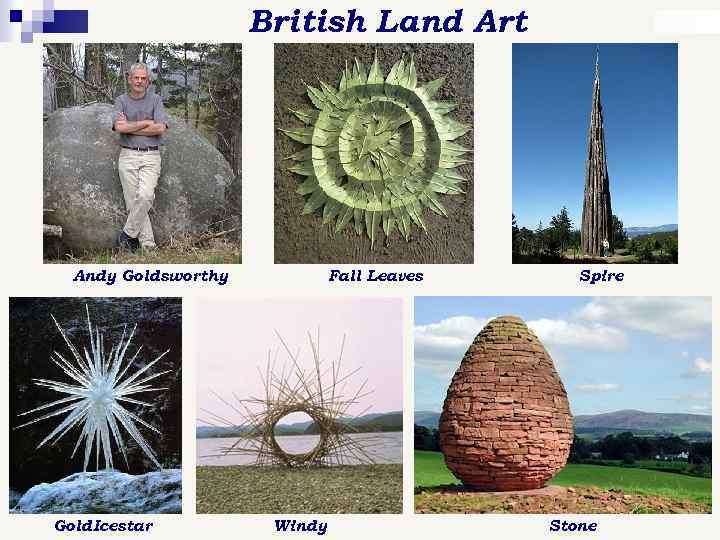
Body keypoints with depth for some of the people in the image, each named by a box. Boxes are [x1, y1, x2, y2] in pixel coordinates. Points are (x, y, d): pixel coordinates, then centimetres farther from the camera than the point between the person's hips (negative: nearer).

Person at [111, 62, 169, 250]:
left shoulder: (155, 100, 8)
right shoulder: (121, 100, 9)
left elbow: (160, 128, -7)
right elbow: (119, 127, -8)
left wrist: (130, 127, -5)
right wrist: (146, 123, -6)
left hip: (151, 157, -1)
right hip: (128, 156, 1)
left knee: (145, 196, -22)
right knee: (132, 202, -4)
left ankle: (128, 234, -6)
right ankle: (148, 244, -1)